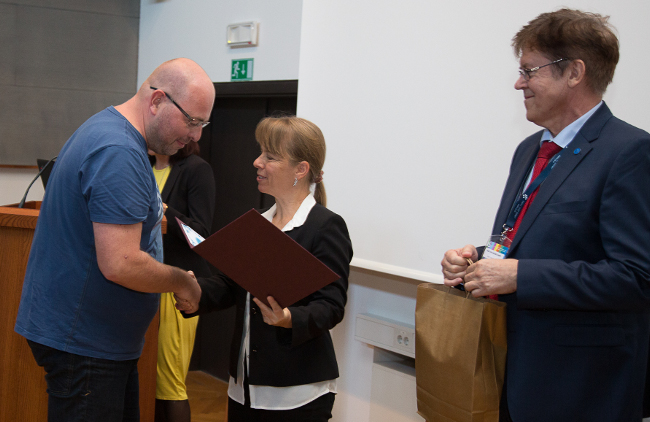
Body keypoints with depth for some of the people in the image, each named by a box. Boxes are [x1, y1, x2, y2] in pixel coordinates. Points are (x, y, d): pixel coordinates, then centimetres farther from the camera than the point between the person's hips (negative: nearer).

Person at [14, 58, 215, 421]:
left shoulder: (110, 131, 11)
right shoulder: (119, 154, -24)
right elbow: (120, 265, -28)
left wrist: (147, 216, 12)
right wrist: (182, 282, -14)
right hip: (83, 343, -11)